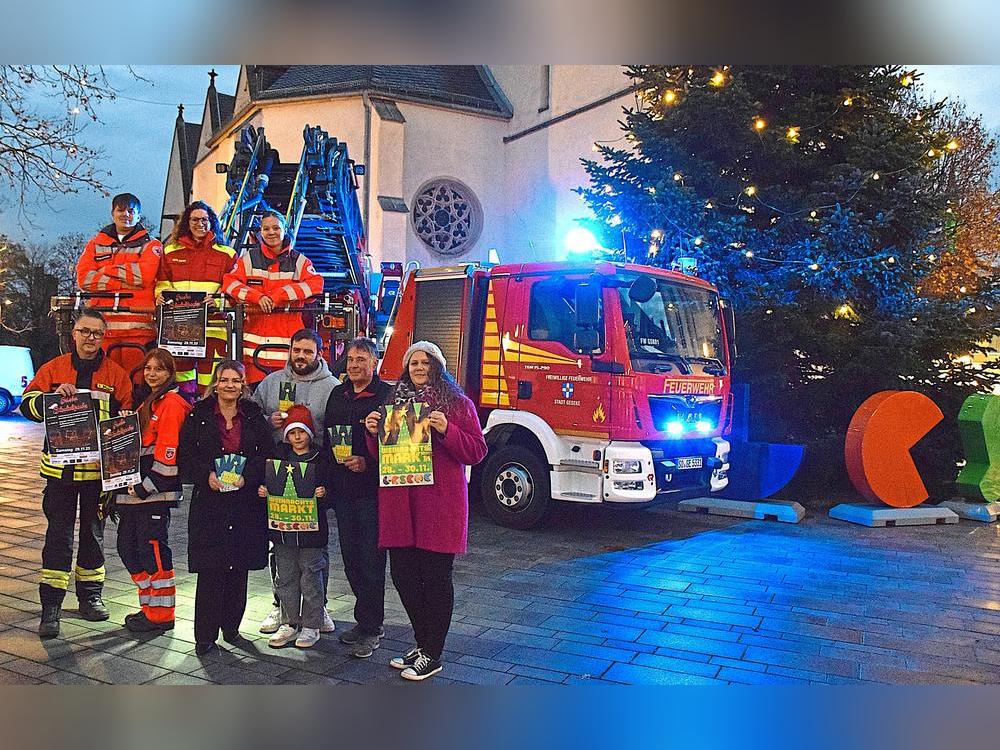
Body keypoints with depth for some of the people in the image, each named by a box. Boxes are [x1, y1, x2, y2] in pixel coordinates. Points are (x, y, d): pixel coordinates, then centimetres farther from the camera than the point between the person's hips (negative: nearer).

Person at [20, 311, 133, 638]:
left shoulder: (116, 375, 2)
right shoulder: (52, 369, 3)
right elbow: (27, 405, 0)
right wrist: (52, 397, -19)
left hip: (100, 468, 1)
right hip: (61, 467, 0)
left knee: (94, 532, 13)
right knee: (58, 535, 1)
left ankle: (90, 594, 28)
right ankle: (51, 605, 7)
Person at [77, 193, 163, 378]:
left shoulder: (150, 245, 13)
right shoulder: (96, 244, 20)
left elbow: (145, 273, -8)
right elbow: (84, 278, 4)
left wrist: (107, 270, 1)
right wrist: (127, 280, -4)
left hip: (138, 326, -2)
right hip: (103, 324, 2)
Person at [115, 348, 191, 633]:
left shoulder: (172, 402, -12)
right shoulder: (149, 401, 19)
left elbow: (168, 452, -19)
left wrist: (145, 487, -18)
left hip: (155, 492, -10)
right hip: (135, 490, 10)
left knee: (153, 548, -4)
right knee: (128, 548, 14)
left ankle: (161, 615, 8)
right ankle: (150, 606, 26)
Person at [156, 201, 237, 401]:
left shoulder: (226, 254, 9)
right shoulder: (171, 251, 18)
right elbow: (162, 282, 19)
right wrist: (160, 296, -3)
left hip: (212, 324, -2)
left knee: (209, 379, -7)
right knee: (181, 370, 3)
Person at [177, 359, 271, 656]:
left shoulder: (254, 416, 7)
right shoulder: (198, 415, 3)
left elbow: (266, 455, 3)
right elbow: (185, 456, 1)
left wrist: (246, 476, -13)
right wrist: (207, 475, -15)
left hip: (246, 503, 2)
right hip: (209, 502, -2)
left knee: (239, 570, 8)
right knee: (210, 572, -3)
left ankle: (231, 628, 23)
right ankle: (205, 637, 8)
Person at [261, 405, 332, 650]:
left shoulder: (321, 458, -2)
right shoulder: (279, 456, 9)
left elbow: (331, 488, -2)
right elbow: (267, 481, 14)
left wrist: (324, 493, -23)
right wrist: (262, 491, -7)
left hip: (311, 527, -4)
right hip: (282, 527, 4)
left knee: (310, 577, 4)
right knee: (286, 578, 12)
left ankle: (311, 625, 15)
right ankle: (289, 623, 24)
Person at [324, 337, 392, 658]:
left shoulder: (388, 395, -7)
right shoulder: (338, 394, 12)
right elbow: (326, 435, 16)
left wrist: (368, 463, -22)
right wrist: (329, 480, 8)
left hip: (372, 489, -6)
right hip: (342, 487, 7)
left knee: (371, 559, -1)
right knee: (350, 556, 13)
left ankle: (370, 628, 10)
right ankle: (365, 619, 28)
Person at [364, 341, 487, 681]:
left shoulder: (458, 403, 1)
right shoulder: (394, 402, 15)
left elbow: (476, 451, -6)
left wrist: (446, 430, -19)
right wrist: (374, 433, -1)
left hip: (440, 500, -5)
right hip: (399, 501, 5)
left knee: (435, 575, 1)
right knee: (402, 574, 9)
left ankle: (432, 654, 17)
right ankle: (422, 643, 30)